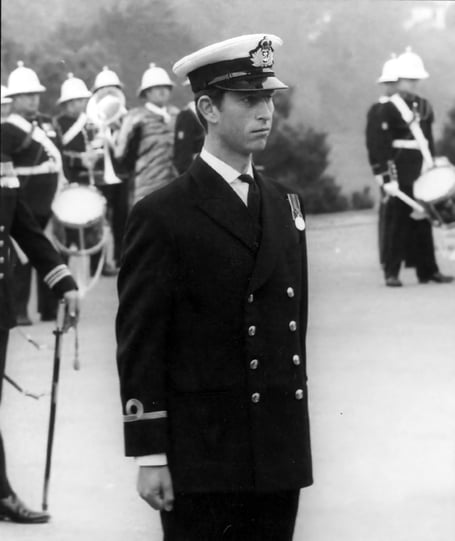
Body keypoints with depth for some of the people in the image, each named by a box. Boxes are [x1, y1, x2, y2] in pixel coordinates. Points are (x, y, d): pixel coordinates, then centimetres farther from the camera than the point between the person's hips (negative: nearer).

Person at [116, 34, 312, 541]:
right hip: (200, 461, -5)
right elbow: (139, 345, -8)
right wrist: (149, 455, -12)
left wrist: (295, 428, 14)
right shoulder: (162, 215, -6)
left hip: (280, 456, 6)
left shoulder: (285, 206, 13)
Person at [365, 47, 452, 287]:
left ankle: (428, 270, 12)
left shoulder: (424, 107, 13)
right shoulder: (388, 109, -8)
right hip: (400, 176, -6)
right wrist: (387, 178, -16)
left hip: (421, 175, 6)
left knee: (423, 221, 8)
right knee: (397, 220, -4)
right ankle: (391, 272, 0)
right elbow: (378, 146, -11)